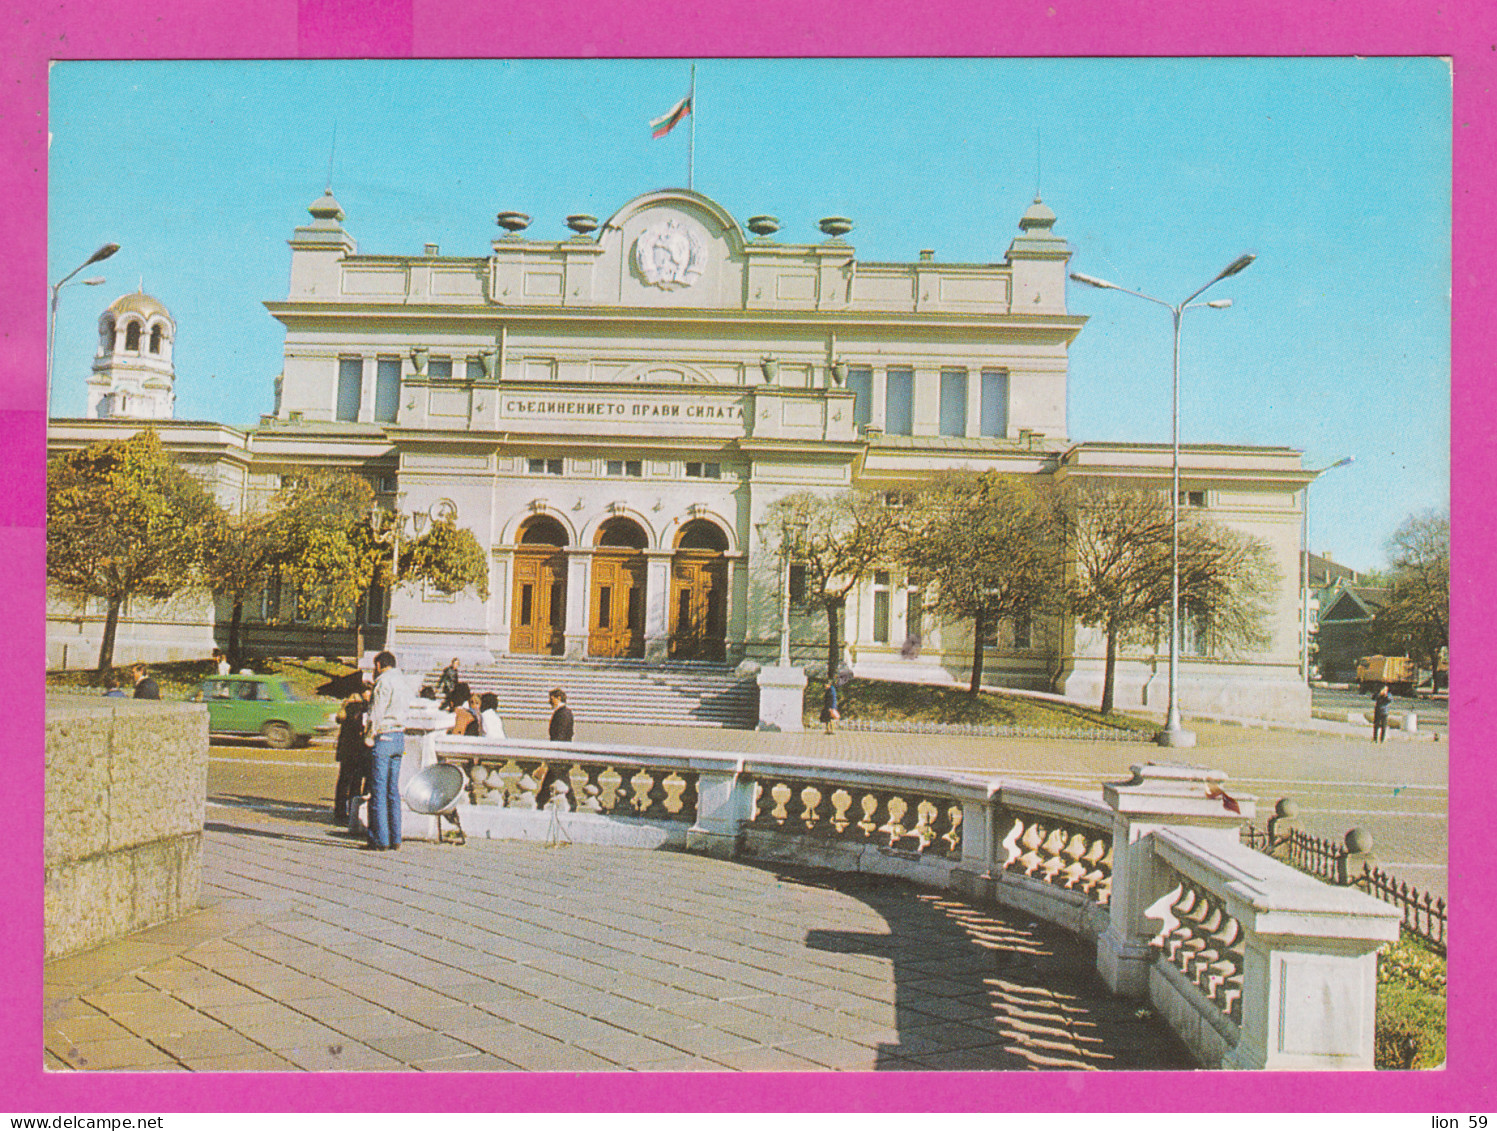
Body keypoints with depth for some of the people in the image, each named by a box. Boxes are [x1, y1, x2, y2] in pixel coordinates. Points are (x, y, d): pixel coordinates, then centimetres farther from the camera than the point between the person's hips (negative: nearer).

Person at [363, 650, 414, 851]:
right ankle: (395, 838, 12)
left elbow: (377, 711, -14)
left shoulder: (384, 681, -8)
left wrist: (369, 736, -9)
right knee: (393, 789, 11)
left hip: (383, 738, -8)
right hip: (399, 737, 8)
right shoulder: (403, 683, 17)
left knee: (378, 790, -4)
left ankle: (380, 839, -3)